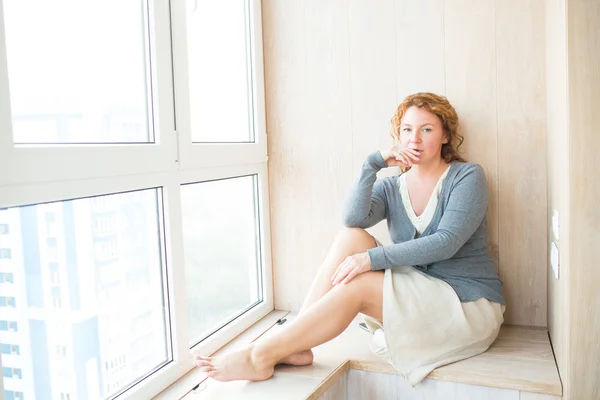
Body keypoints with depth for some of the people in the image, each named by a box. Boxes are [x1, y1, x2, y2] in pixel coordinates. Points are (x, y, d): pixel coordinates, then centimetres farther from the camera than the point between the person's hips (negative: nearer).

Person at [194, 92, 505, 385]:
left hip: (469, 307, -4)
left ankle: (262, 356, -18)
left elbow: (445, 242, -21)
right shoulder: (391, 188, 8)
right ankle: (295, 346, -19)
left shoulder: (467, 176, -5)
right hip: (415, 297, 4)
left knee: (355, 285, -27)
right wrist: (373, 163, -18)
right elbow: (354, 218, -13)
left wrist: (372, 258, -26)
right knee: (350, 237, -18)